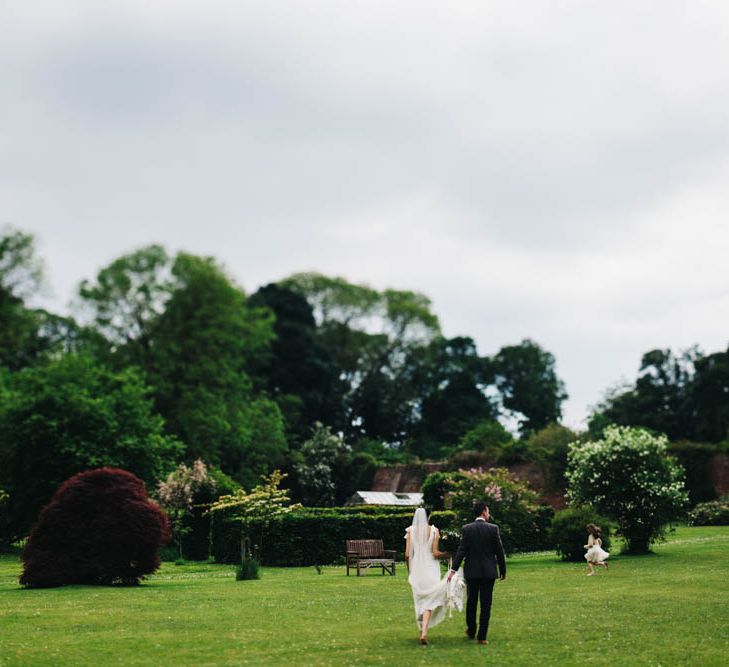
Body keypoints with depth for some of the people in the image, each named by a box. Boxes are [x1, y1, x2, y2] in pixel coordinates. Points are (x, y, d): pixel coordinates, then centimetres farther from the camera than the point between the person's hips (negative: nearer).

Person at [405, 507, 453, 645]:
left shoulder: (410, 531, -2)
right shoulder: (433, 530, -6)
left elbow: (407, 555, -3)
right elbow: (435, 553, -10)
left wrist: (409, 571, 11)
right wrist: (446, 555, 10)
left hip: (416, 569, 2)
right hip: (430, 568, -2)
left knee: (419, 600, 18)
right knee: (429, 601, 0)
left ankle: (422, 631, 25)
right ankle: (424, 632, -17)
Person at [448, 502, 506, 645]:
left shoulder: (466, 529, -3)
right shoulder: (493, 528, -5)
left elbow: (461, 550, -8)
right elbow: (499, 551, -3)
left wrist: (453, 569, -6)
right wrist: (503, 570, 8)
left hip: (471, 571, 1)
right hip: (488, 572, -1)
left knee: (471, 601, 16)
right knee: (486, 604, 3)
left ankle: (471, 631, 27)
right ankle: (482, 636, 1)